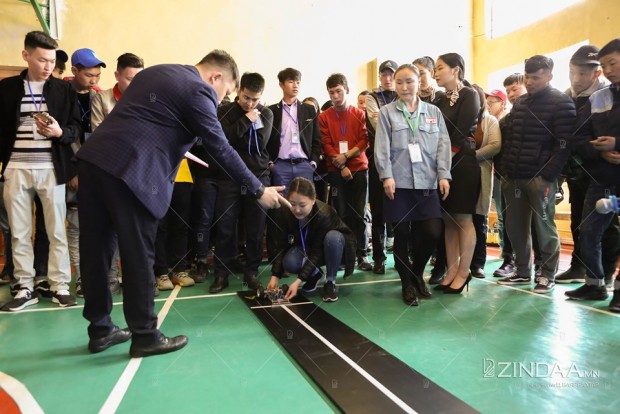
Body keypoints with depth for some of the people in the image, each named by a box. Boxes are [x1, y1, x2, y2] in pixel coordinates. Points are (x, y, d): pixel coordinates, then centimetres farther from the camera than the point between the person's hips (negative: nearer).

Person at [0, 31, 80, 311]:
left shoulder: (64, 89, 5)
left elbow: (76, 127, 4)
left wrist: (60, 132, -17)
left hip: (51, 169, -1)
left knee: (57, 231, 2)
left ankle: (59, 285, 12)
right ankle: (26, 288, 17)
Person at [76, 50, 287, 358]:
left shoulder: (155, 72, 24)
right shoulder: (199, 91, -3)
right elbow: (221, 149, -6)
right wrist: (258, 190, 0)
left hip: (94, 157, 9)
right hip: (127, 169, -9)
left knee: (96, 249, 12)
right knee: (137, 255, 0)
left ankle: (100, 330, 25)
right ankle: (145, 335, 13)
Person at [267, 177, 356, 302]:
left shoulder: (324, 214, -36)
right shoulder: (284, 213, -23)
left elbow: (317, 252, -32)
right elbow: (282, 245, -17)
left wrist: (298, 281, -37)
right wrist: (275, 276, -25)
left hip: (333, 249, -3)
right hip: (306, 249, 3)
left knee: (332, 236, -38)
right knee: (289, 262, -28)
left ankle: (330, 281, -15)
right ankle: (314, 274, 6)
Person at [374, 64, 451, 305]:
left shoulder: (434, 112, 13)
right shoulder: (387, 112, 7)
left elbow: (443, 145, 8)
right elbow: (382, 147, -1)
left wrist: (443, 175, -2)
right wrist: (387, 176, -11)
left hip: (427, 182, 2)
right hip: (398, 182, -2)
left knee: (432, 232, -4)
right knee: (401, 234, 3)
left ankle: (417, 273, 23)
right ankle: (407, 283, 19)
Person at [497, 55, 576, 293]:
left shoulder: (561, 103, -2)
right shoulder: (519, 104, 16)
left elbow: (564, 145, -10)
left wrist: (547, 175, -16)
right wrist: (505, 170, 9)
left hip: (541, 178, -6)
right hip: (514, 178, 6)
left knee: (544, 227, 2)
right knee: (515, 227, 8)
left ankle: (548, 275, 15)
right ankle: (522, 272, 21)